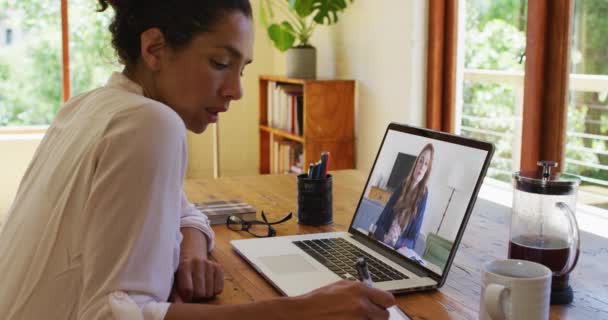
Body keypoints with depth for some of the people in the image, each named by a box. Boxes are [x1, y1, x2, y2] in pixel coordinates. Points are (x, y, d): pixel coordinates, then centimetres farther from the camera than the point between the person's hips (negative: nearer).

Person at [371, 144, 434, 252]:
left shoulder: (423, 194, -5)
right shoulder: (402, 185, 3)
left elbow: (413, 239, -4)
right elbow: (383, 218, 4)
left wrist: (396, 242, -22)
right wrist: (383, 237, -15)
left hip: (397, 249, -2)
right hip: (380, 242, 2)